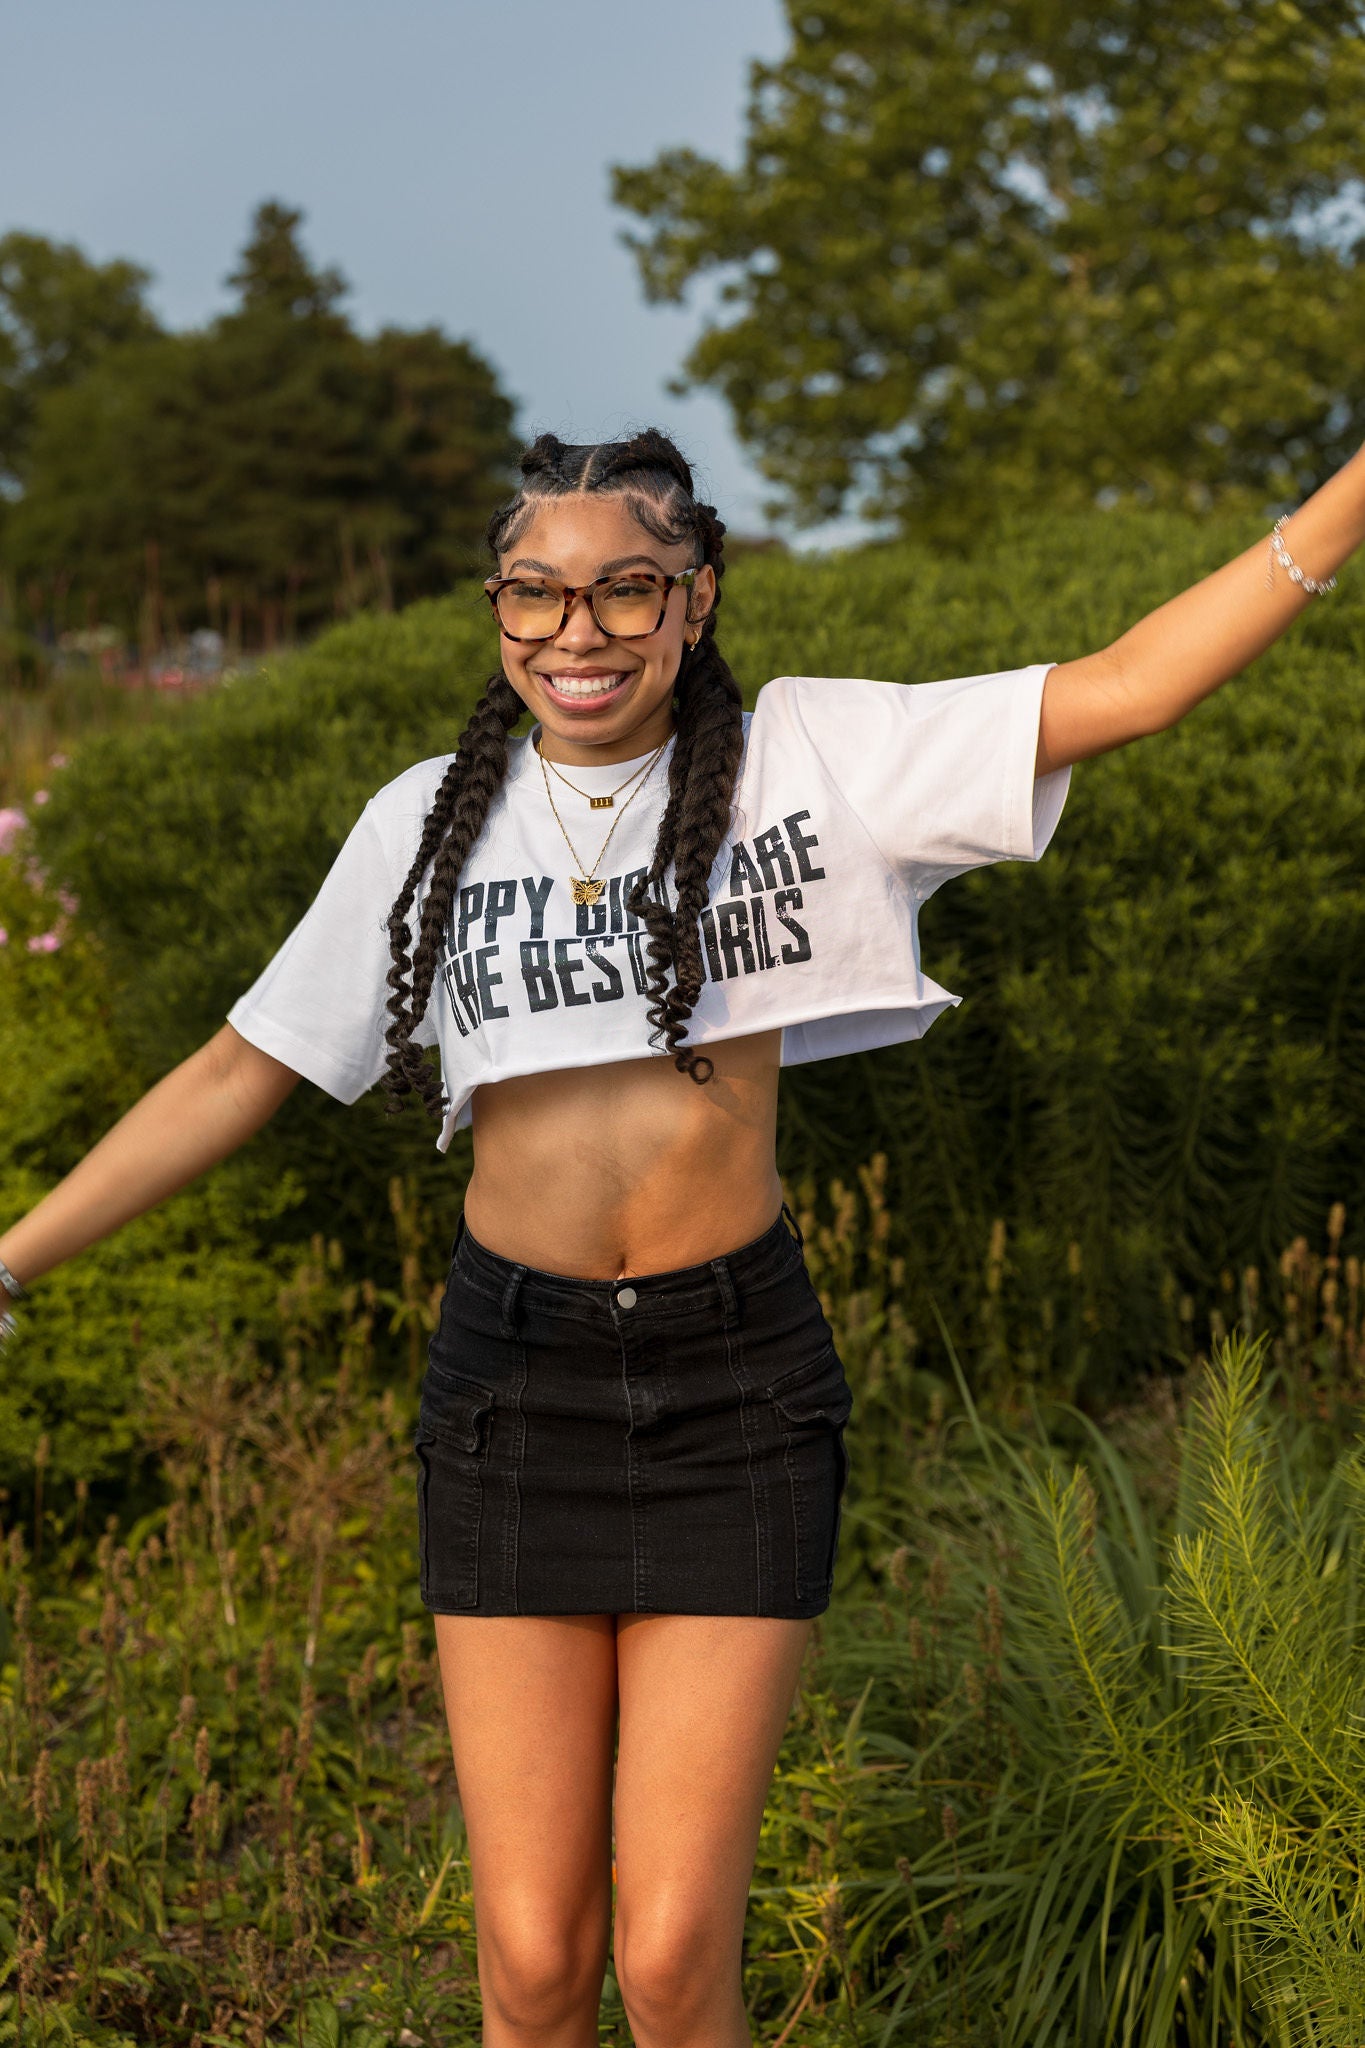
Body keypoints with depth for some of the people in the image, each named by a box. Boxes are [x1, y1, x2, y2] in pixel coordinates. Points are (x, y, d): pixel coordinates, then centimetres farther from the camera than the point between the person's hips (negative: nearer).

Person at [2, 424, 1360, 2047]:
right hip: (510, 1382, 1)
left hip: (737, 1384, -1)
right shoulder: (430, 821, 3)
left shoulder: (807, 757, -1)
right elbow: (241, 1073, 8)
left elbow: (1128, 686, -7)